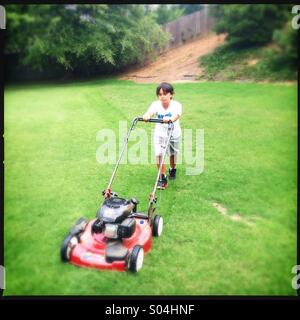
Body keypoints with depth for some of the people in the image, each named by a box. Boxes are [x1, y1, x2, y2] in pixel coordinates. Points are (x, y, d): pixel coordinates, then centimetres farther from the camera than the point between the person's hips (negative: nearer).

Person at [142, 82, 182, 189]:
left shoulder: (176, 105, -22)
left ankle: (172, 169, 46)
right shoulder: (156, 104, -16)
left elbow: (177, 115, -43)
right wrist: (146, 116, -61)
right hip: (160, 133, 1)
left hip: (174, 133, 0)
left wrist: (170, 119, -66)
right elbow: (150, 112, -36)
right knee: (159, 154, -12)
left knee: (172, 154, 16)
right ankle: (162, 178, 1)